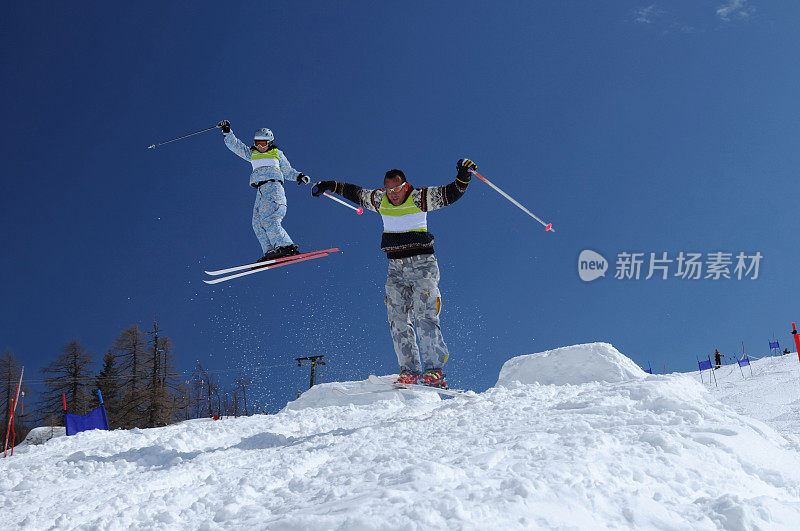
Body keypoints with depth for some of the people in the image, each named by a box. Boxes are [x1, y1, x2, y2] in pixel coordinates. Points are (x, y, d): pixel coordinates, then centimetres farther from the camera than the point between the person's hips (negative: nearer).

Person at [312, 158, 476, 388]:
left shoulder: (420, 198, -5)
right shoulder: (379, 200, 8)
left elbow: (451, 194, -9)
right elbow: (356, 193, 25)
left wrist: (462, 176, -25)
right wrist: (331, 186, 31)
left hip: (422, 265, -5)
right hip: (396, 268, 5)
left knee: (425, 317, -14)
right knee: (398, 320, -4)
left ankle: (434, 371, -15)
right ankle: (410, 371, -4)